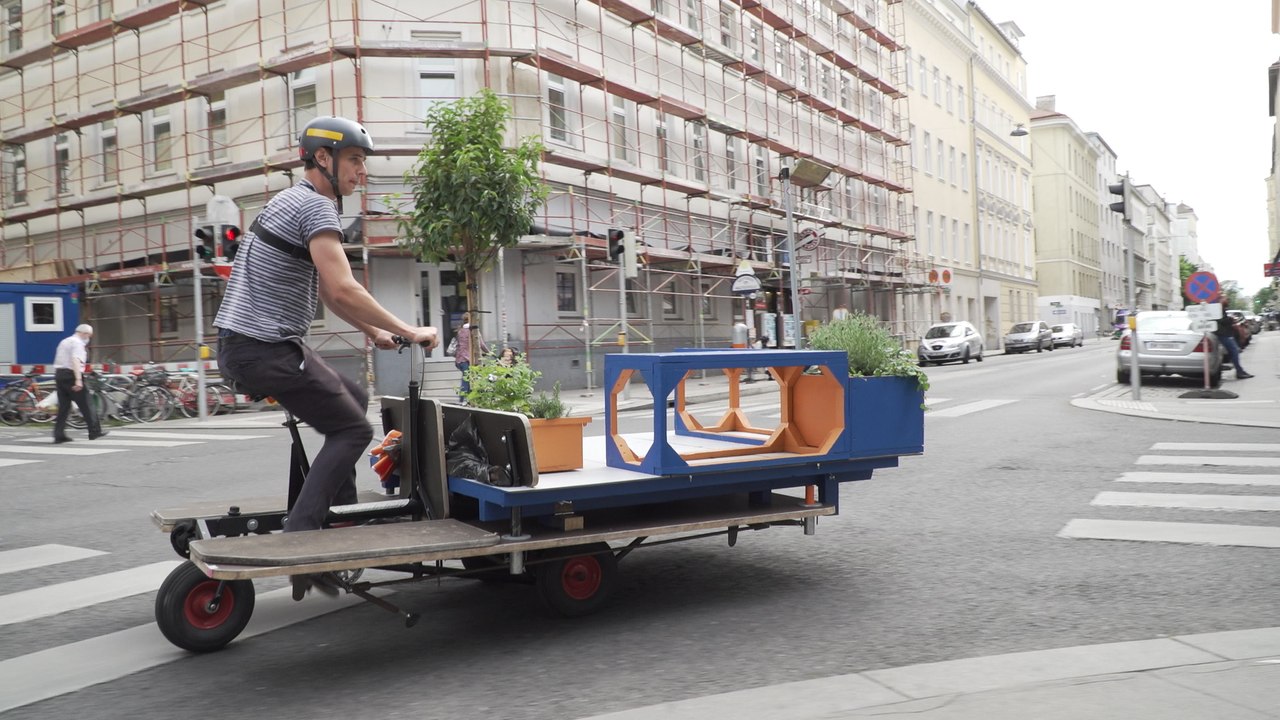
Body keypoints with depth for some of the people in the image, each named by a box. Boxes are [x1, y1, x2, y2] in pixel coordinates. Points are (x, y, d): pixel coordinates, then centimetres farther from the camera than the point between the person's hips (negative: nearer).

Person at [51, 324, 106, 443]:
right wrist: (78, 380, -31)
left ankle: (59, 435, 6)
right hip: (71, 375, -9)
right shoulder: (78, 343, -9)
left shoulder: (64, 342, 21)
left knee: (63, 406, 9)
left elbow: (58, 362, 26)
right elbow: (76, 360, -23)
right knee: (85, 405, -2)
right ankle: (95, 431, 2)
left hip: (59, 374, 9)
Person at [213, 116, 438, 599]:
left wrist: (373, 331, 21)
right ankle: (298, 537, -10)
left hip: (243, 343, 10)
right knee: (353, 430, -5)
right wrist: (409, 332, -16)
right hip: (264, 349, -10)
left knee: (353, 400, 20)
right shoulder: (317, 207, -14)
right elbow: (344, 290, -24)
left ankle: (340, 517, 22)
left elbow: (325, 290, 24)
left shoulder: (292, 201, 19)